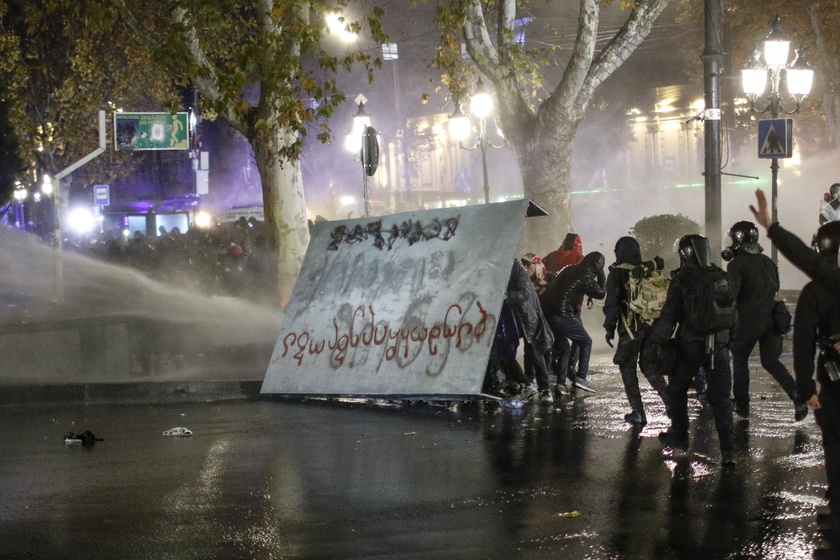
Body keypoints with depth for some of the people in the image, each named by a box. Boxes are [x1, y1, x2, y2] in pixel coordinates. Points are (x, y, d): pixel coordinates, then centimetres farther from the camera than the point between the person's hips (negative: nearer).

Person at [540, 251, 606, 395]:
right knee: (586, 342, 8)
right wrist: (601, 277, 11)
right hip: (563, 315, -8)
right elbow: (600, 294, 0)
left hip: (546, 312, 8)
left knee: (563, 348, 19)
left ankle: (561, 383, 12)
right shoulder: (586, 276, -7)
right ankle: (581, 377, -2)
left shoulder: (570, 269, 17)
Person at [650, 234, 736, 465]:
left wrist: (657, 340, -5)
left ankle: (679, 436, 26)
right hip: (719, 347, 3)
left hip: (690, 346, -3)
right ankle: (728, 450, -7)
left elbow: (669, 315, -10)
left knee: (676, 390, 19)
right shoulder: (721, 278, 5)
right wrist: (731, 338, 25)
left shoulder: (682, 280, -8)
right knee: (720, 398, 3)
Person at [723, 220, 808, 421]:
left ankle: (741, 404, 15)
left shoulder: (737, 264, -12)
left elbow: (731, 293, -20)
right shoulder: (768, 262, 9)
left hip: (748, 320, -5)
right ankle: (798, 396, -6)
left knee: (740, 360, 12)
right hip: (770, 319, 5)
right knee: (771, 361, 11)